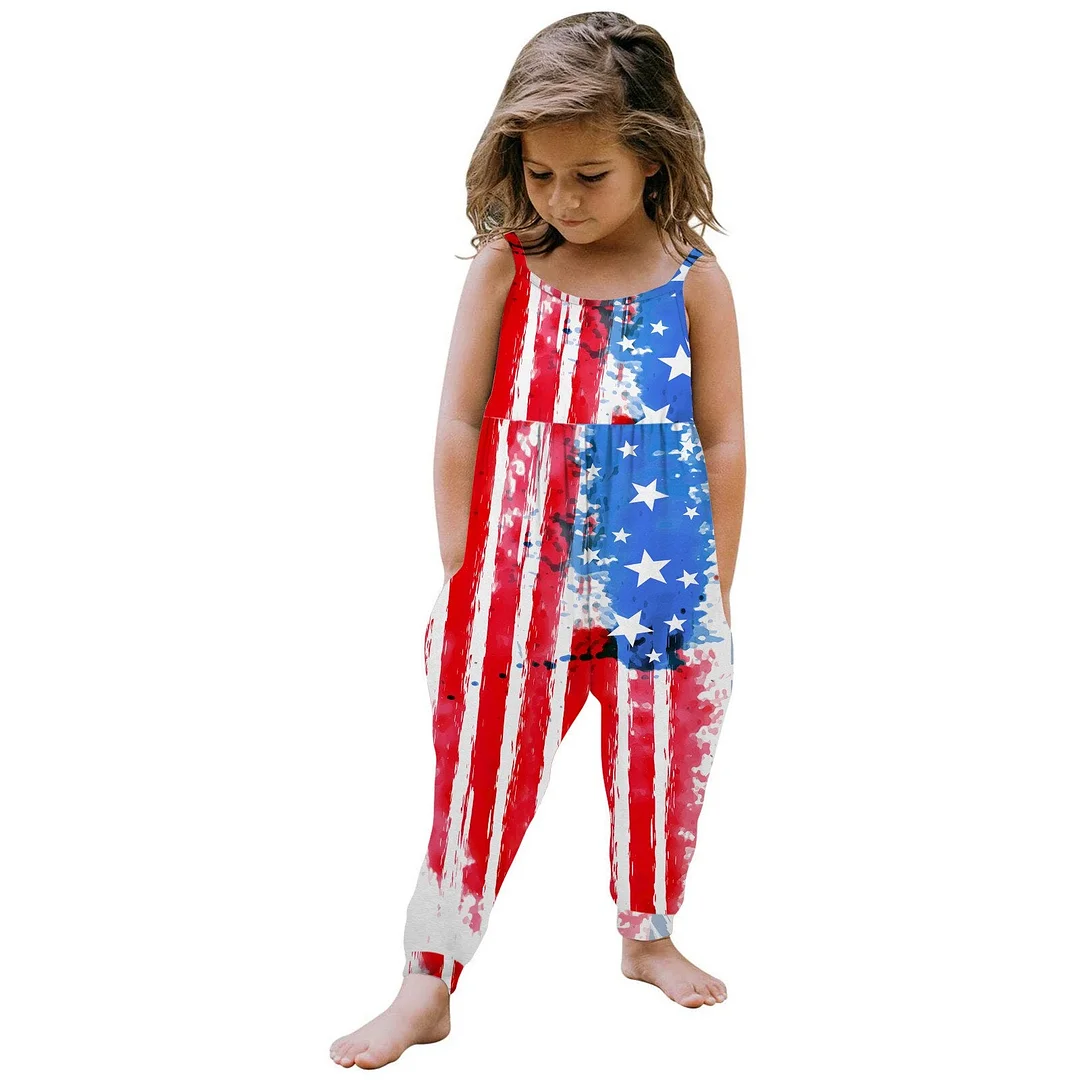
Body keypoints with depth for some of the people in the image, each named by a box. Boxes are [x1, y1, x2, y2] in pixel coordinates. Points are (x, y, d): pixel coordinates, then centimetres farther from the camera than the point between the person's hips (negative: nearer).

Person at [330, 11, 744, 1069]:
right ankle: (428, 986, 15)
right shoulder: (504, 266, -3)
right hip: (522, 578, -1)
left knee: (658, 766, 15)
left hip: (658, 580, 1)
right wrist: (461, 573, -4)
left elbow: (722, 442, 1)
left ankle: (649, 936, 39)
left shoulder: (693, 281, -3)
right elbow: (459, 424, -2)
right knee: (481, 765, 3)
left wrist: (714, 588, 2)